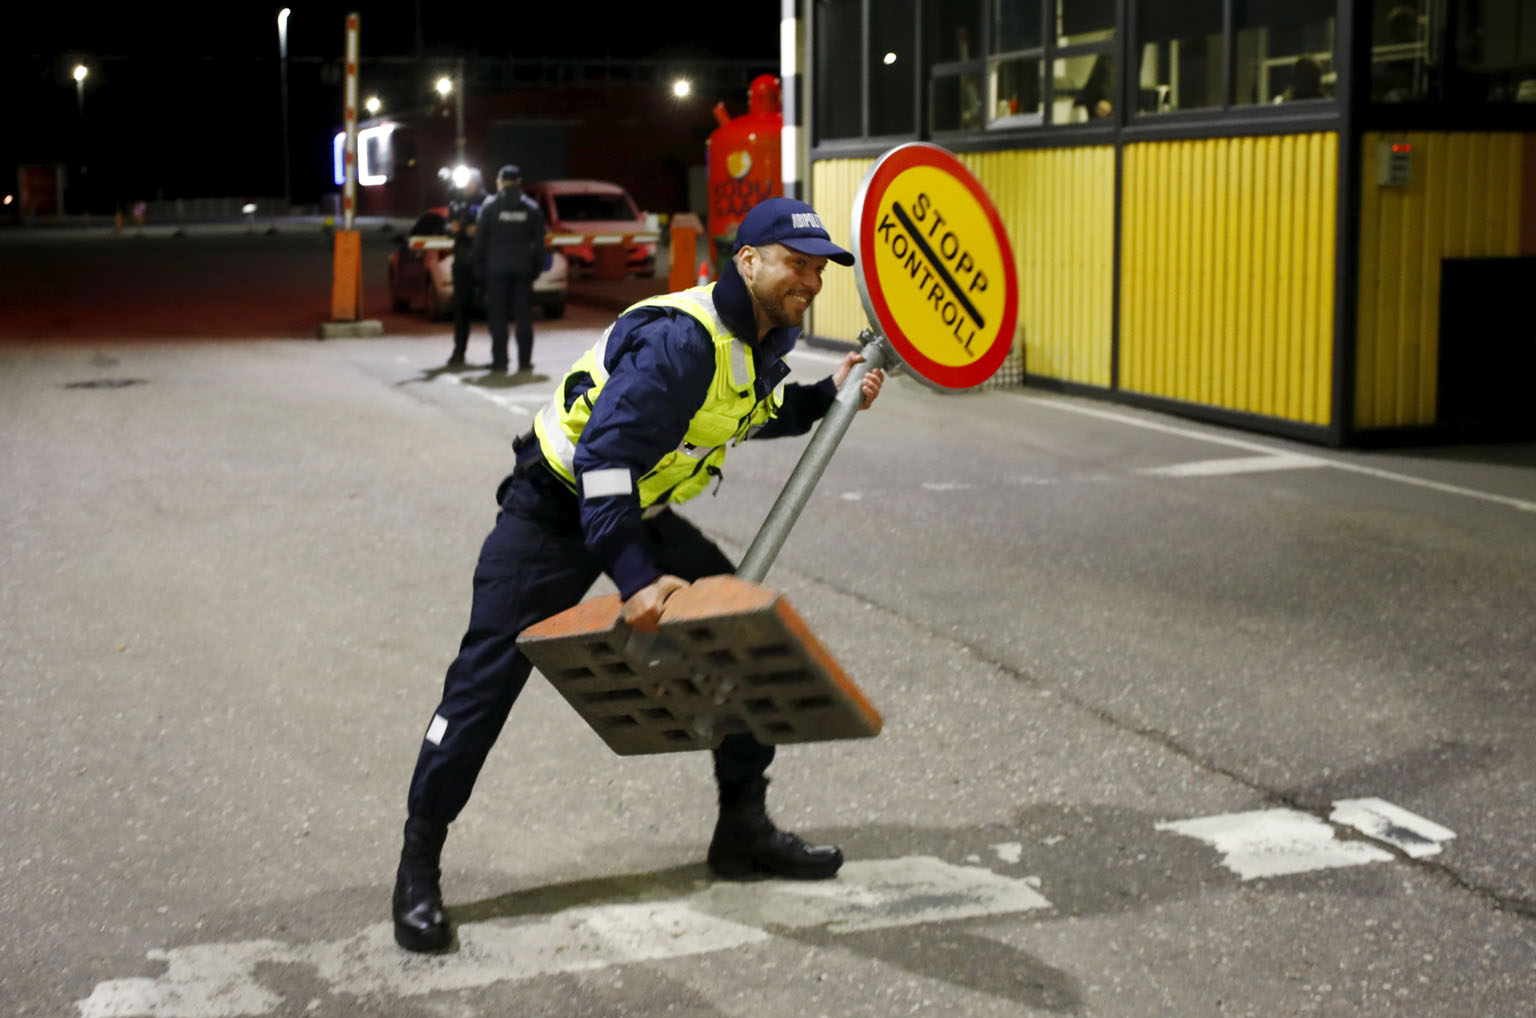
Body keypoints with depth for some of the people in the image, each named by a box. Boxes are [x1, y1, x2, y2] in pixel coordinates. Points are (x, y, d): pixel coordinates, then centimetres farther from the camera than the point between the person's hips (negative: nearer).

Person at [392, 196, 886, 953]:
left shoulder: (763, 339, -1)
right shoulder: (679, 341, -31)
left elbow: (751, 413, 21)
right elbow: (606, 459, -37)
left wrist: (828, 398, 6)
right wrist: (634, 579, -42)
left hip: (641, 511, 9)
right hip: (555, 511, -9)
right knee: (487, 679, -9)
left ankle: (743, 830, 15)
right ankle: (418, 868, 4)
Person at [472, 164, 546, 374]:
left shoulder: (489, 207, -1)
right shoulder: (531, 208, 5)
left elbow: (480, 241, -1)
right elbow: (538, 241, 5)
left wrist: (480, 268, 5)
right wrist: (537, 267, 10)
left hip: (496, 269, -2)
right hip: (523, 268, 2)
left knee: (497, 317, 2)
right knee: (523, 316, 4)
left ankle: (499, 360, -1)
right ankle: (524, 360, 2)